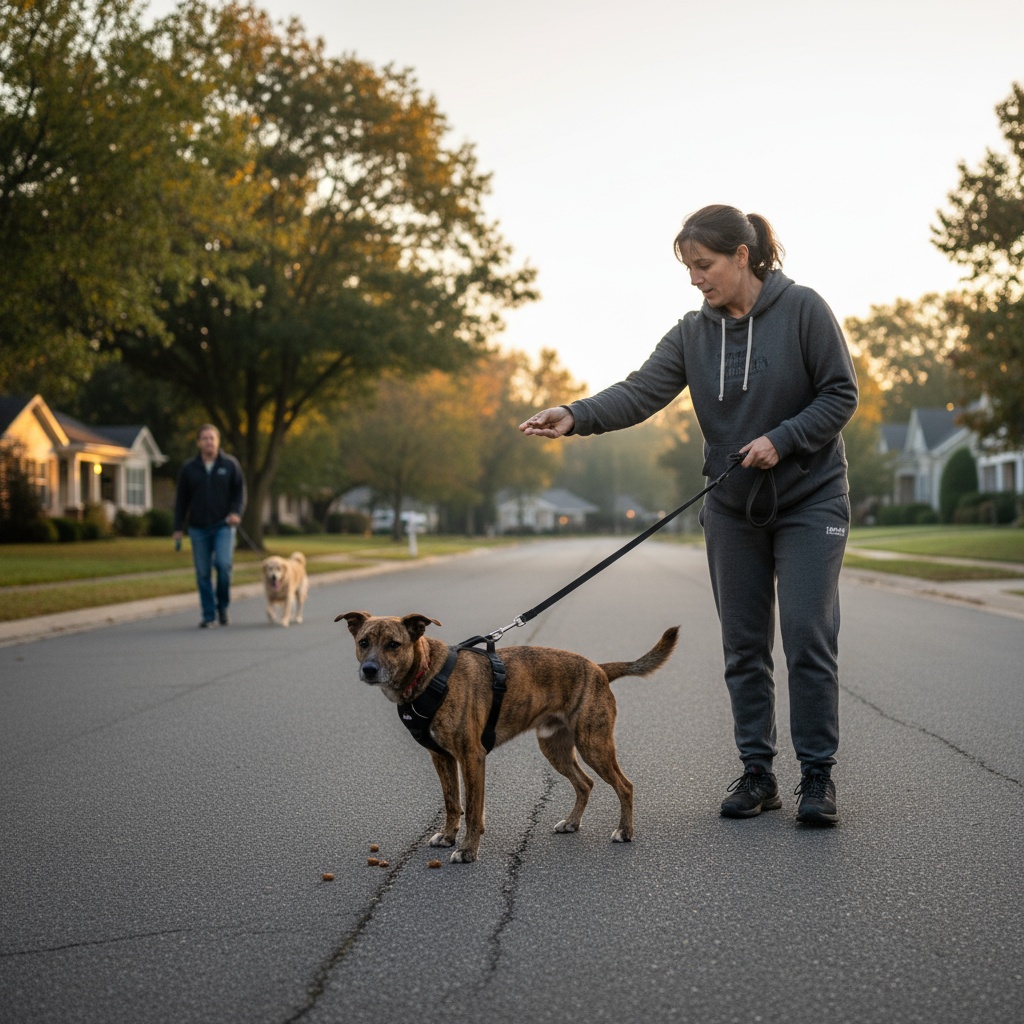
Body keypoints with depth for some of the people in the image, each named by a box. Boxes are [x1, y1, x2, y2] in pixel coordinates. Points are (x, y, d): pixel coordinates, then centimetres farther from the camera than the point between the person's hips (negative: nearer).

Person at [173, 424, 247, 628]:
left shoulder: (230, 464, 4)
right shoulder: (189, 468, 7)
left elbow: (240, 491, 5)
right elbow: (181, 500, 10)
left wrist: (236, 512, -13)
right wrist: (177, 528, 6)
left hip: (223, 526, -2)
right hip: (198, 528, 2)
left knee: (223, 564, -18)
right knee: (203, 573, 1)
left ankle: (222, 605, 3)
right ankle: (209, 615, 9)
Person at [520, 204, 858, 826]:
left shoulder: (802, 309, -10)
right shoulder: (693, 333, 1)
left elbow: (842, 394, -8)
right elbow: (642, 391, -11)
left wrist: (782, 438, -20)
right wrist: (577, 417, -28)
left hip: (809, 500, -4)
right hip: (733, 507, 5)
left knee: (809, 636, -8)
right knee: (744, 645, 7)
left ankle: (818, 774, 4)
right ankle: (757, 772, 16)